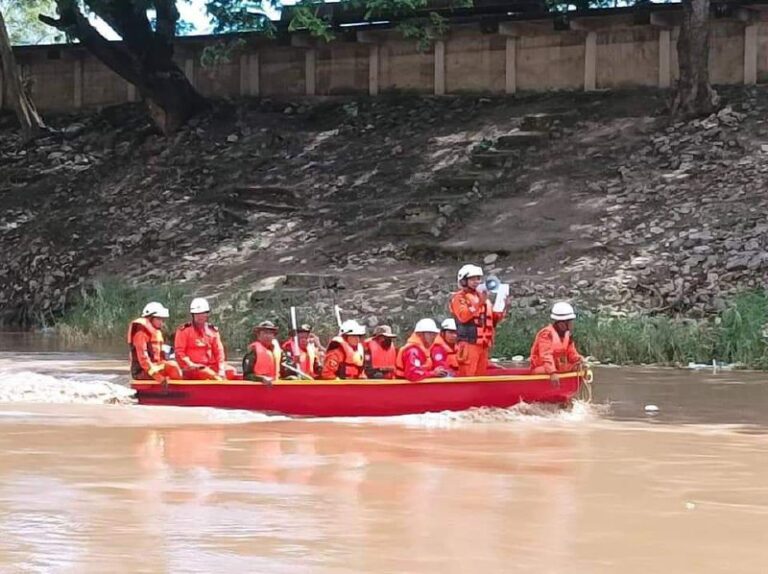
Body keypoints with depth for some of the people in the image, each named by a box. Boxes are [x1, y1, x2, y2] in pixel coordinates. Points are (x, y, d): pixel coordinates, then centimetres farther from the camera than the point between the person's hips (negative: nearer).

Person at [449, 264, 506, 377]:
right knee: (467, 376, -13)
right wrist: (479, 303, -24)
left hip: (483, 345, 7)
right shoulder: (459, 297, 0)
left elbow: (494, 319, 22)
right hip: (469, 344, -7)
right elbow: (463, 316, -18)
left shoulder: (484, 297, 22)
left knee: (480, 376, 7)